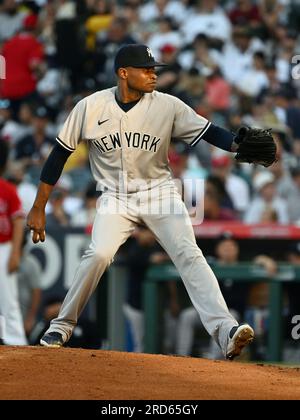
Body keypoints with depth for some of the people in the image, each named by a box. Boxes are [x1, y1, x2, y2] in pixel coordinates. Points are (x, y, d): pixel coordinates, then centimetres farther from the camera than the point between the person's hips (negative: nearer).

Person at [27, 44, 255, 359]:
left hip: (159, 192, 1)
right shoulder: (91, 107, -8)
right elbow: (59, 155, -1)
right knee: (99, 254, -23)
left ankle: (225, 331, -29)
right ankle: (62, 326, -3)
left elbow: (210, 132, -10)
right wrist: (38, 209, -1)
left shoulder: (167, 106, -8)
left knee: (189, 255, -18)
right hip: (115, 197, -1)